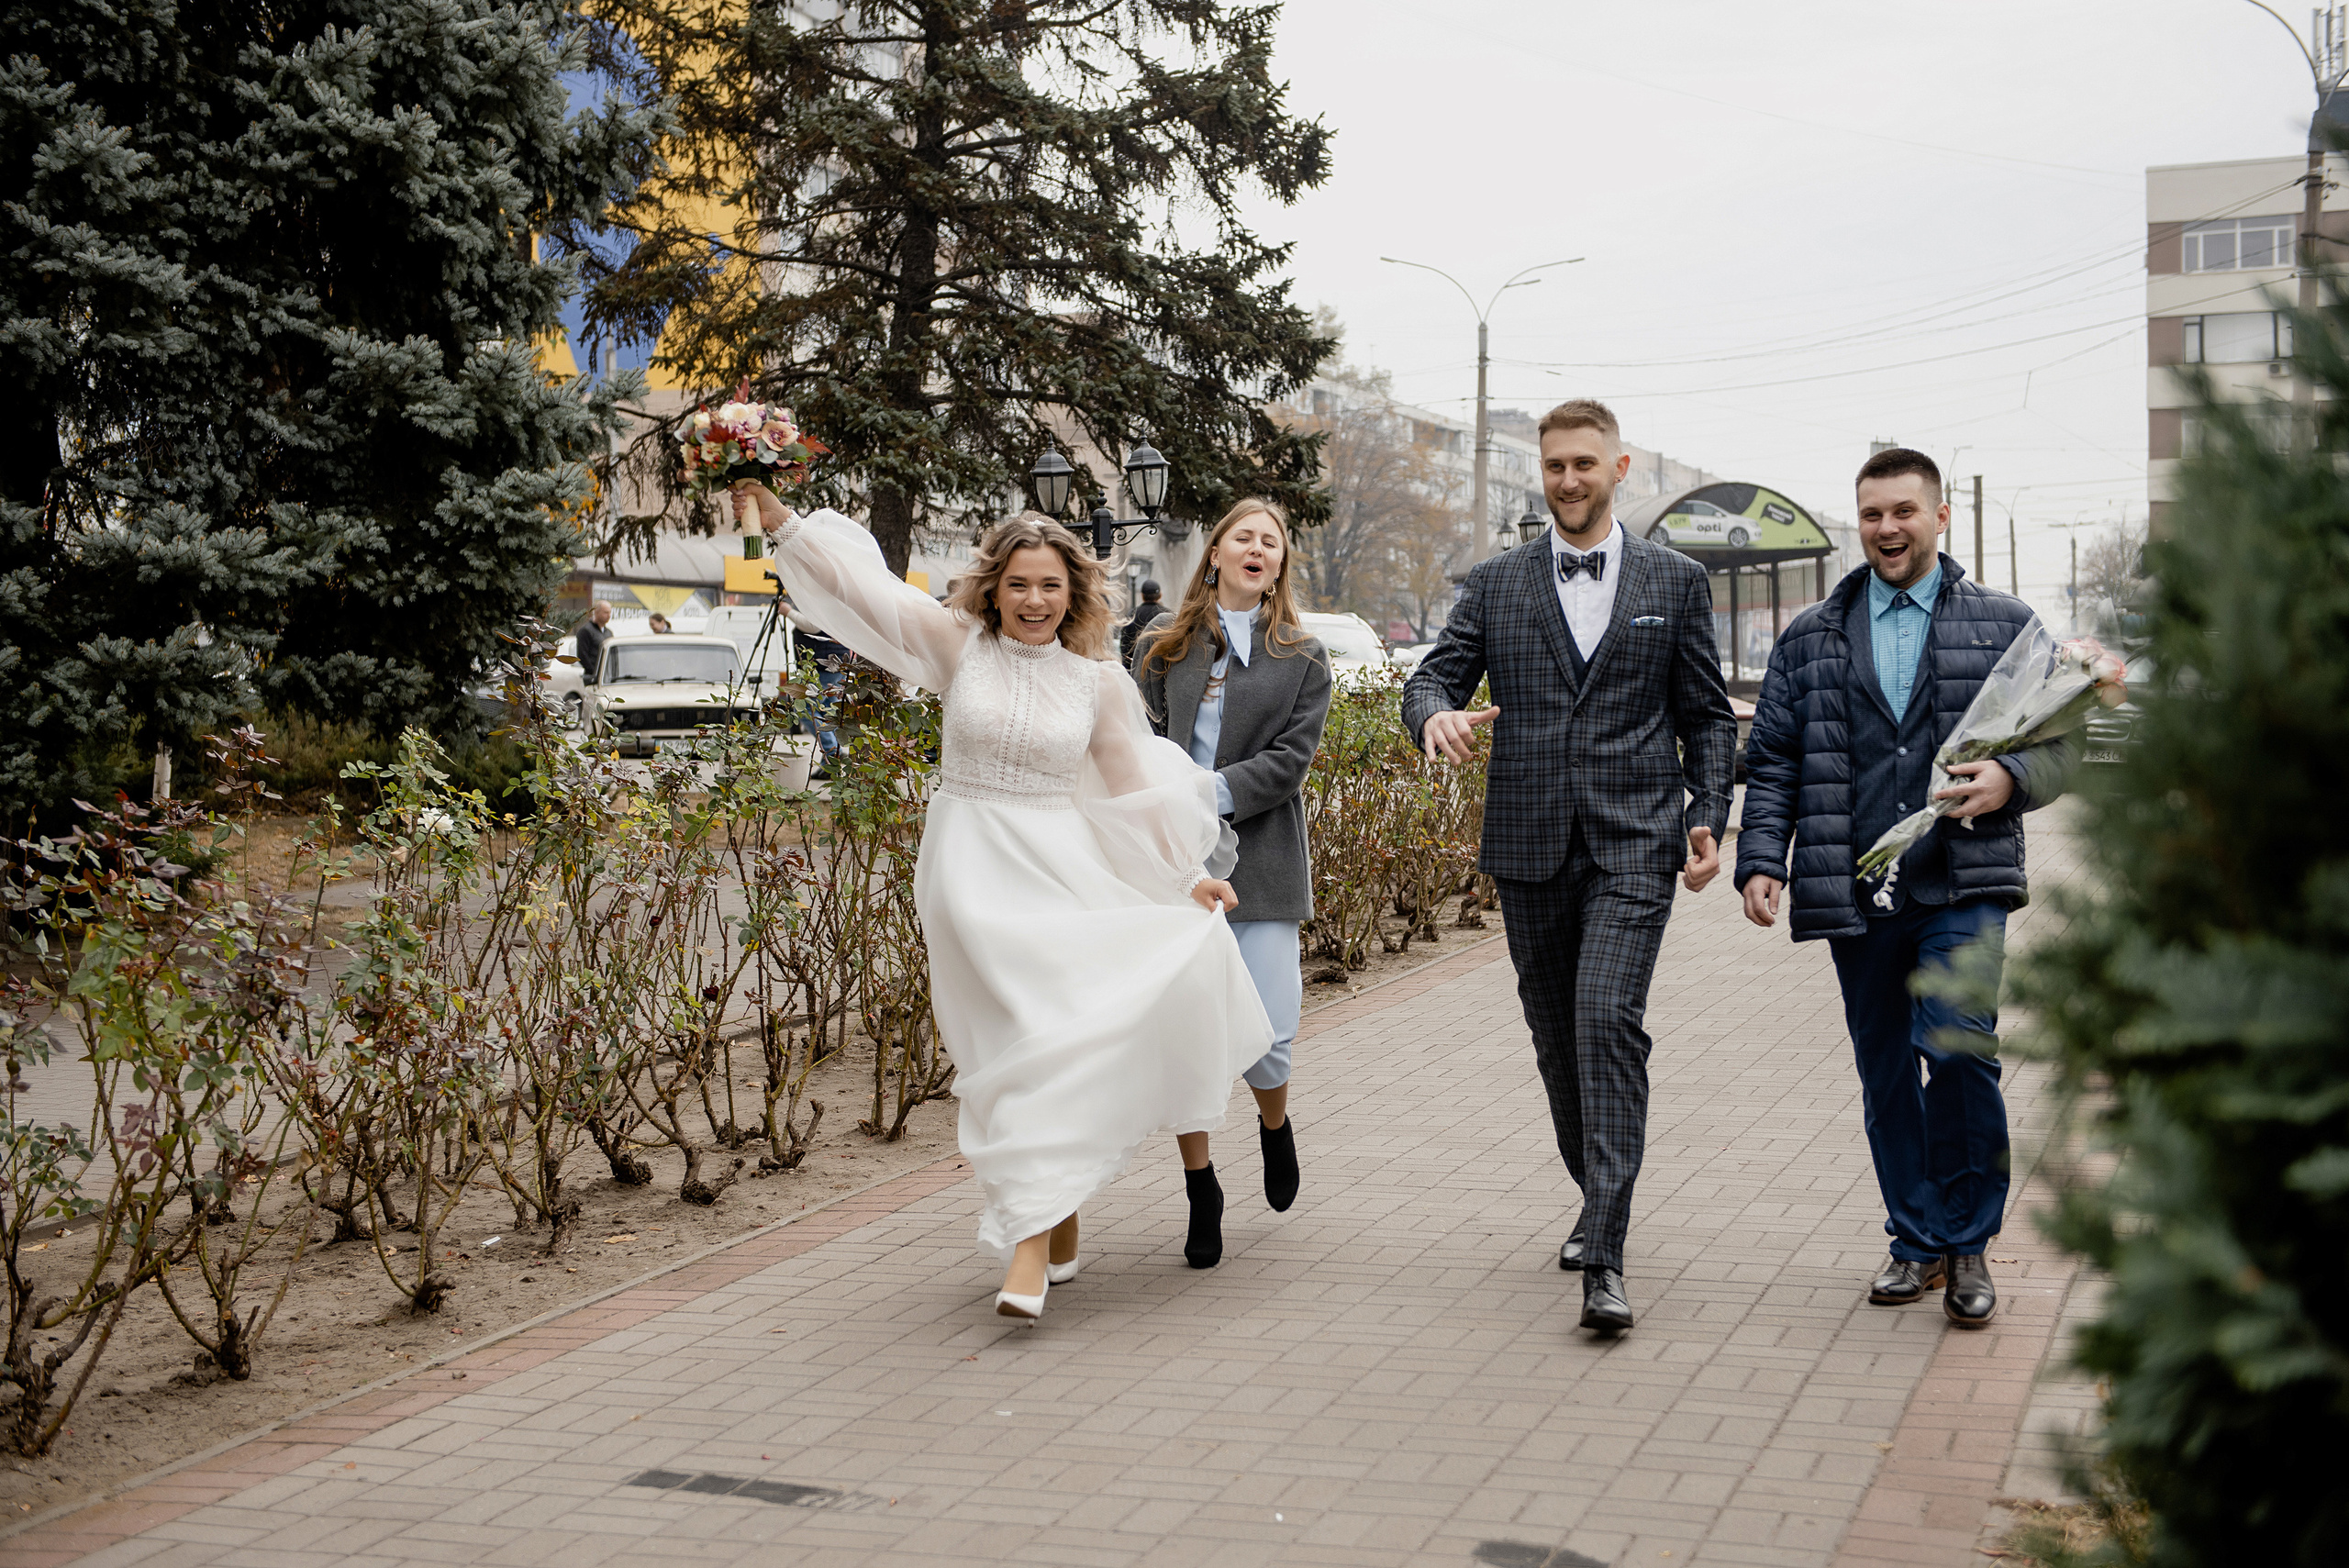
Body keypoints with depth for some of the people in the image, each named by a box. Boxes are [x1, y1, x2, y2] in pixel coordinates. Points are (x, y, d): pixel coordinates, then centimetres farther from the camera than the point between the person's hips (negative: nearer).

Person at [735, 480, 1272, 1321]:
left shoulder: (1099, 681, 6)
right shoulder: (960, 645, 2)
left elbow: (1134, 789, 13)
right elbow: (862, 582, -3)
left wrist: (1190, 874, 13)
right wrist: (779, 517, -10)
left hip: (1064, 868, 2)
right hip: (973, 869, -1)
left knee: (1070, 1032, -9)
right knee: (1022, 1041, -7)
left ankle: (1036, 1233, -1)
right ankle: (1042, 1229, 2)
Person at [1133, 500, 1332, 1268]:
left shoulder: (1303, 658, 9)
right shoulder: (1161, 647, 12)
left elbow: (1289, 758, -2)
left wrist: (1207, 793, -14)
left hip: (1260, 866, -1)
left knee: (1265, 1034, -6)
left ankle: (1275, 1126, 30)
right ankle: (1201, 1192, 14)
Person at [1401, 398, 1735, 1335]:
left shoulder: (1675, 583, 8)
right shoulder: (1494, 585, 10)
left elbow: (1707, 715, 11)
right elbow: (1432, 677, 4)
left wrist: (1708, 816, -1)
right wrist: (1436, 715, -20)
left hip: (1633, 845, -3)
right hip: (1529, 846, 3)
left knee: (1608, 1021, -18)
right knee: (1557, 1038, 11)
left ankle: (1604, 1259, -19)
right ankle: (1600, 1197, 34)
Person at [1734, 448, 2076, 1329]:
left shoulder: (2005, 626, 9)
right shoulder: (1810, 640, 13)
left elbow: (2063, 739, 9)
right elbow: (1771, 761, 12)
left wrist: (2009, 779, -12)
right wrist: (1761, 860, -1)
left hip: (1963, 884, -2)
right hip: (1855, 891, 3)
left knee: (1956, 1045, -17)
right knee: (1885, 1073, 7)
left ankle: (1968, 1241, 1)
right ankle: (1918, 1243, 22)